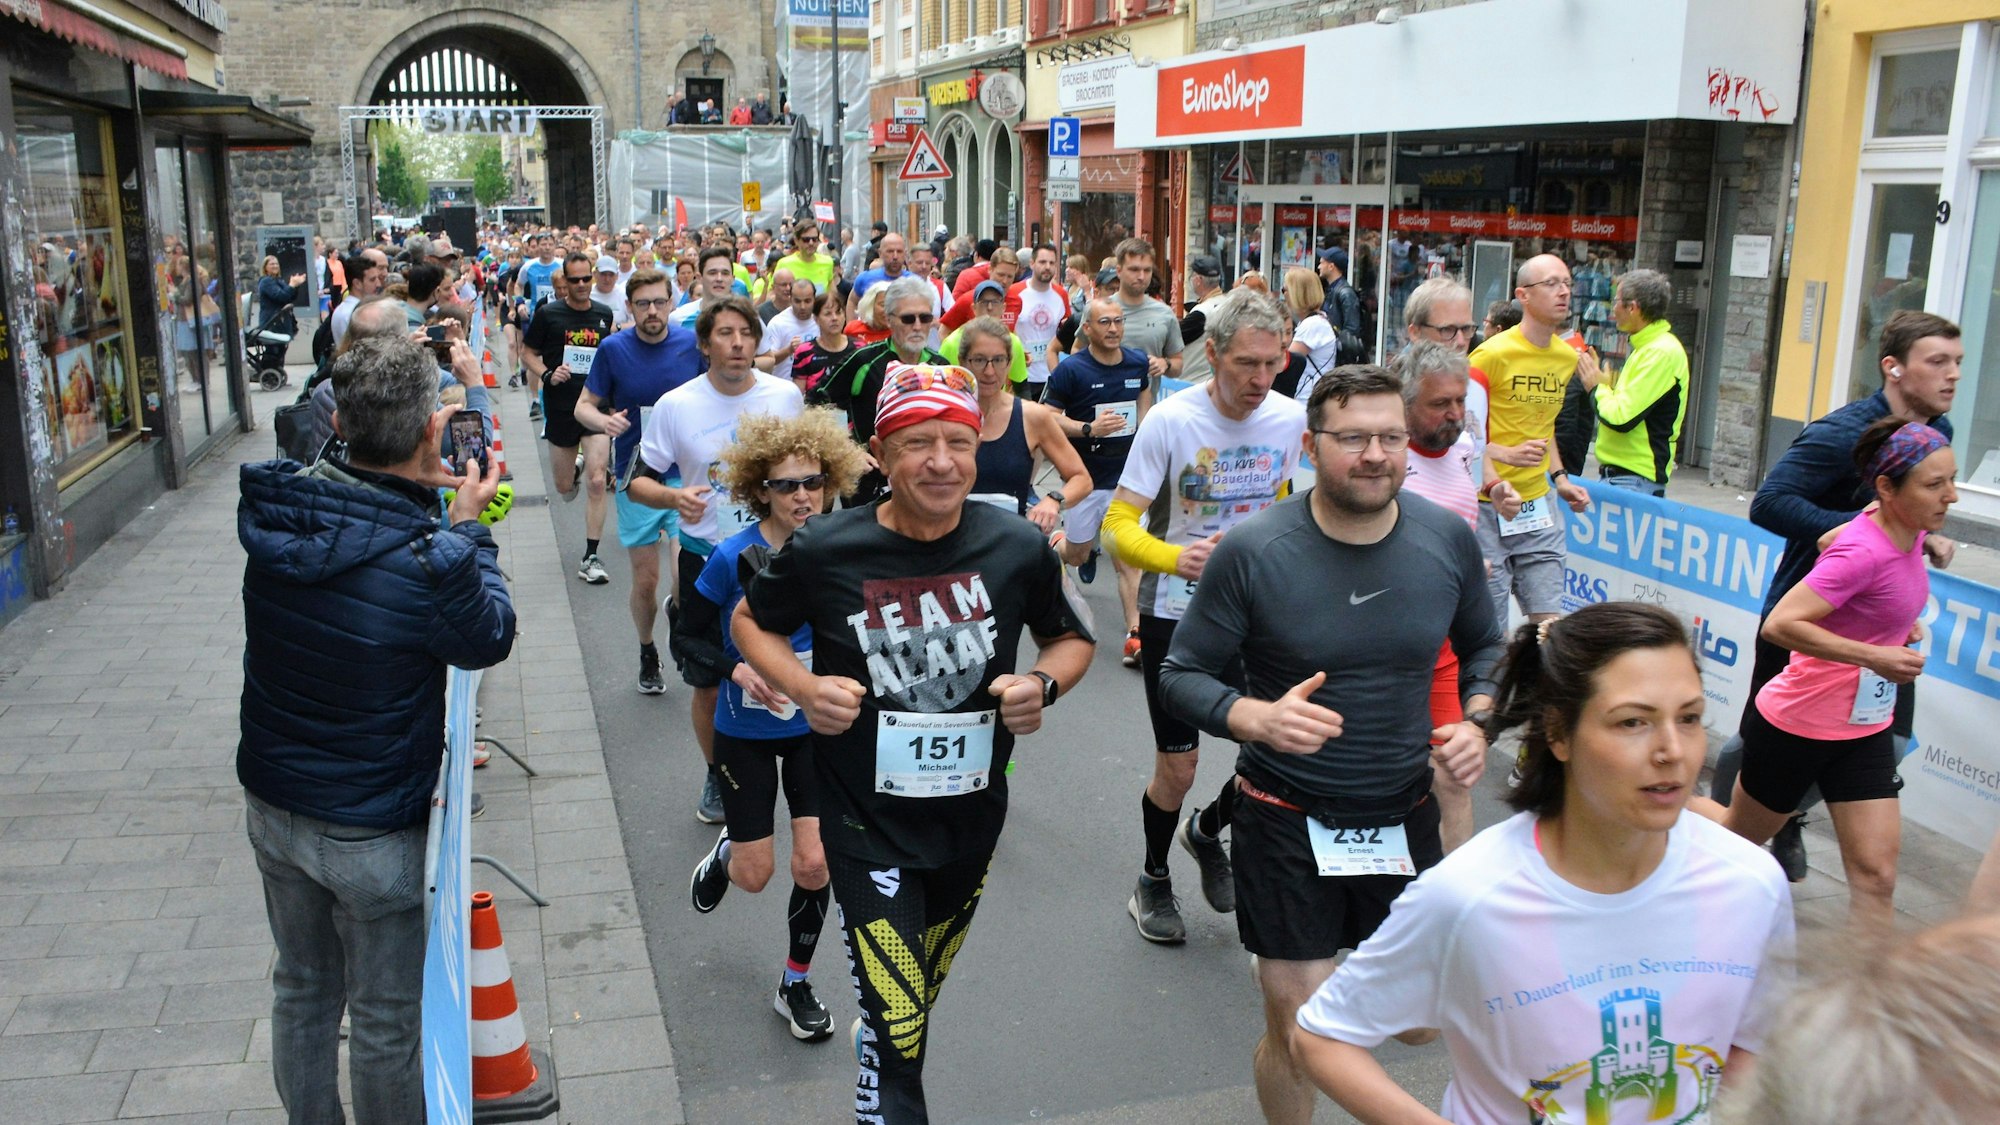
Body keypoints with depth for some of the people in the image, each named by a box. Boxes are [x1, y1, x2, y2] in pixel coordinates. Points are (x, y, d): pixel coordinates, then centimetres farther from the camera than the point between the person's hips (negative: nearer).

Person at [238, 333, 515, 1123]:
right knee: (384, 1017, 15)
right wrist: (464, 525, -4)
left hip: (271, 808, 6)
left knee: (302, 989, 26)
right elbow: (490, 638, -10)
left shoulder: (277, 511, -13)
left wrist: (415, 491, 5)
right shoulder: (426, 565, -30)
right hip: (368, 831, -6)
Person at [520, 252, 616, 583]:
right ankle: (574, 469, 53)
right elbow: (527, 352, 2)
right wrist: (547, 375, -16)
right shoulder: (548, 314, -4)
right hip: (561, 407, 0)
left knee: (596, 482, -12)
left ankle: (590, 558, -5)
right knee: (564, 488, 12)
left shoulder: (604, 314, 4)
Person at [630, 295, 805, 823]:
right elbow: (637, 480, -4)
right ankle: (717, 776, 32)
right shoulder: (675, 405, -7)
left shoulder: (786, 396, -3)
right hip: (704, 560, -1)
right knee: (709, 685, 9)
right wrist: (674, 496, -22)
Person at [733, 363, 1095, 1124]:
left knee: (922, 996, 28)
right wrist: (803, 688, -16)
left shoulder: (1018, 548, -12)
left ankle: (876, 1042, 59)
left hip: (973, 816, 4)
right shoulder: (825, 550, -16)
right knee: (897, 1031, -7)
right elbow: (752, 620, 2)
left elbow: (1072, 638, 5)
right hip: (867, 822, -3)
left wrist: (1045, 684, -16)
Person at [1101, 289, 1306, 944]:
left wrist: (1288, 571, 14)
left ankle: (1207, 831, 32)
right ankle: (1153, 882, 31)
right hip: (1174, 613, -3)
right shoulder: (1171, 421, -17)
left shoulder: (1290, 419, -5)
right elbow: (1118, 525, -17)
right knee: (1177, 767, 3)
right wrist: (1176, 558, -35)